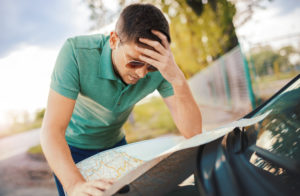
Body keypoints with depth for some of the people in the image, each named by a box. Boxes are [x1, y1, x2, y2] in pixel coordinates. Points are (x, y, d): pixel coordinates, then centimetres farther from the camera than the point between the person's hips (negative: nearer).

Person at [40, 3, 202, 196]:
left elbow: (193, 133, -28)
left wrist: (177, 78, -43)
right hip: (71, 147, -2)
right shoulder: (76, 52, -32)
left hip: (115, 143, 3)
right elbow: (52, 130, -36)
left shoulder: (160, 65, -25)